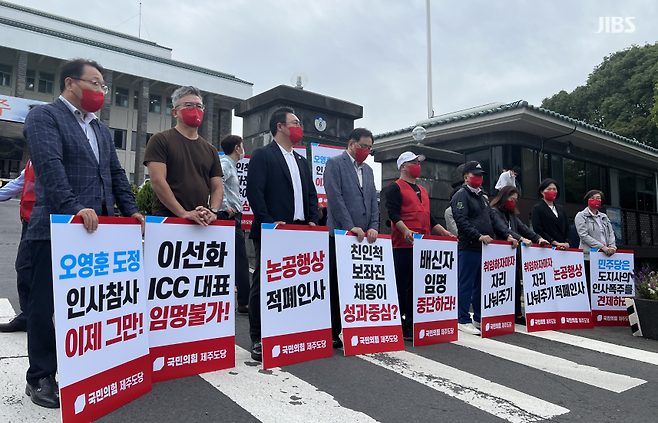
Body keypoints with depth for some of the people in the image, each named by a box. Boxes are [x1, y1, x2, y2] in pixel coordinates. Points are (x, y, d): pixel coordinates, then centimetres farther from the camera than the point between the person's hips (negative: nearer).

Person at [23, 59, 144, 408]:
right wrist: (74, 208, -27)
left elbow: (115, 173, 21)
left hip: (96, 228, 7)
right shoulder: (44, 116, -2)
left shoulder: (101, 129, 22)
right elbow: (50, 165, -16)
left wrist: (130, 209, 8)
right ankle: (40, 379, 13)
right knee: (46, 305, 2)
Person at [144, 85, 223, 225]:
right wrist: (184, 214, -16)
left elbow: (217, 188, 13)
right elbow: (157, 181, -8)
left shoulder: (210, 150, 17)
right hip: (166, 219, -3)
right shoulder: (160, 140, 3)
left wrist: (213, 212, -7)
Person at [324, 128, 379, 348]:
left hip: (363, 236, 6)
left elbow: (373, 201, 15)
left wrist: (373, 227, 0)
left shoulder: (368, 170, 19)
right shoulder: (335, 163, -1)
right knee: (337, 284, -2)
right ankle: (333, 333, 5)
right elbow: (335, 197, -11)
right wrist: (351, 226, -16)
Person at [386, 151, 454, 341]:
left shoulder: (422, 191, 25)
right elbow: (393, 213, -13)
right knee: (404, 285, -6)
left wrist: (444, 232, 16)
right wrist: (406, 231, -28)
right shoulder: (396, 188, 0)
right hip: (403, 245, -7)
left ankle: (413, 324, 12)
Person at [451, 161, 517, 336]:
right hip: (469, 248, -8)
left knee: (481, 284, 13)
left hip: (484, 248, 9)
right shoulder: (461, 196, -5)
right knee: (466, 285, -3)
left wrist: (507, 235, 7)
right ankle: (463, 320, 4)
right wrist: (478, 236, -26)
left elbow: (493, 220, 20)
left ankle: (479, 319, 22)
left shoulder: (482, 198, 22)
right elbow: (461, 221, -18)